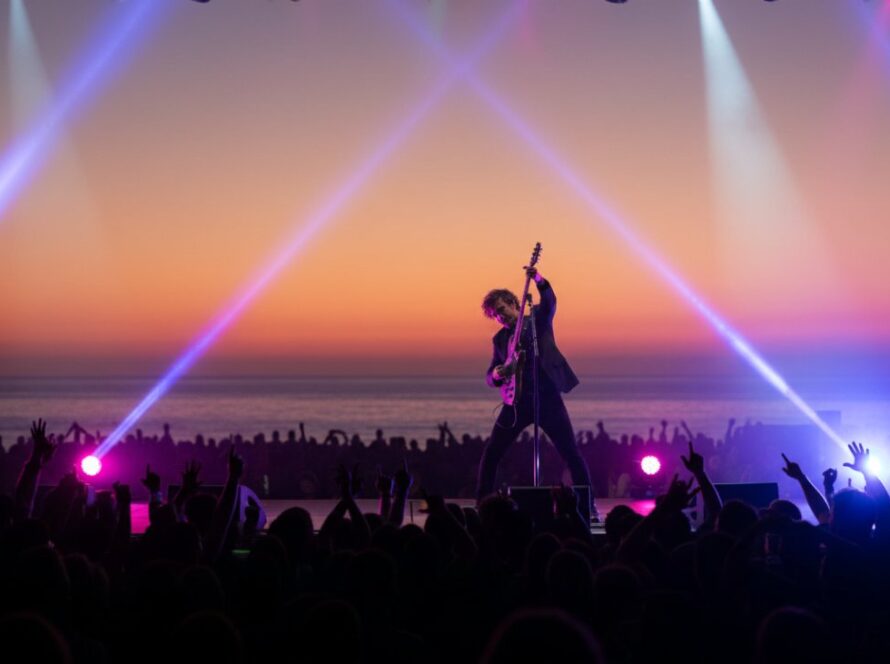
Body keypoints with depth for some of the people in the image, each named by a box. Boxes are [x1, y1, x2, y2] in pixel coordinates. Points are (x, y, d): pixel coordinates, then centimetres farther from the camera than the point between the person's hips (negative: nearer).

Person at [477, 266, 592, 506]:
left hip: (547, 396, -3)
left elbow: (549, 302, -17)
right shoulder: (499, 339, 14)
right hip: (517, 400, 3)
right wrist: (497, 374, -11)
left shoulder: (538, 320, 5)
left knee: (572, 454, -4)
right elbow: (489, 377, 14)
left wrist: (539, 280, -37)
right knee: (490, 454, -3)